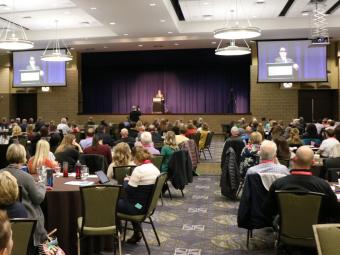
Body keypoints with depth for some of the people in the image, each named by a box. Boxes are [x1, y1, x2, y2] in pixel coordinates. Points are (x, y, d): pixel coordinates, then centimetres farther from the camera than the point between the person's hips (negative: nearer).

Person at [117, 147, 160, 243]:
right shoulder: (155, 169, 4)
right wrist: (132, 180, 12)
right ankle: (137, 233, 29)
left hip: (139, 207, -9)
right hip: (149, 205, 9)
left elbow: (128, 190, -18)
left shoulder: (139, 170, -22)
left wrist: (126, 180, 0)